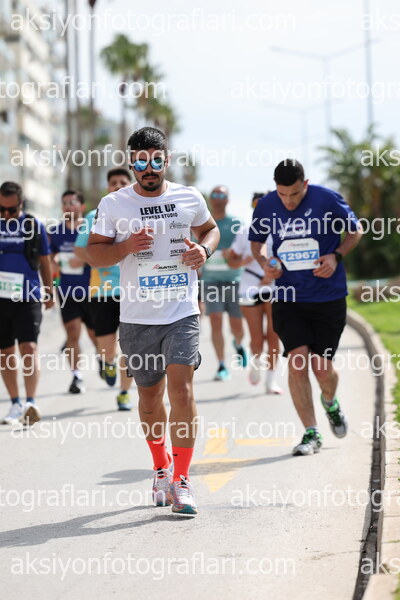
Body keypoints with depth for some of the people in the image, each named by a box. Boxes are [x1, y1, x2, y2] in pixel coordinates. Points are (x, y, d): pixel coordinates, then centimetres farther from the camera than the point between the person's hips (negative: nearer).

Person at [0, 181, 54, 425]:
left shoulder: (34, 225, 2)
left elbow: (44, 261, 12)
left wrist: (49, 293, 16)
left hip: (28, 297, -2)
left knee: (29, 347, -14)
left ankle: (31, 402, -17)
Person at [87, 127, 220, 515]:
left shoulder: (190, 199, 4)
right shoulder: (113, 205, 1)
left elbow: (209, 228, 21)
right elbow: (94, 252, 4)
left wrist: (204, 249, -1)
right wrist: (126, 246, -15)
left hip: (182, 313, -1)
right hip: (137, 318, 1)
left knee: (181, 389, -13)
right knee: (149, 396, 11)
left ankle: (181, 479, -7)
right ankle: (161, 467, 33)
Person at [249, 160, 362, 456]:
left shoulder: (328, 199, -9)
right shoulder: (266, 206, -2)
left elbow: (355, 230, 5)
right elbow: (255, 241, 15)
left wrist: (336, 256, -11)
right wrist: (264, 262, -5)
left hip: (328, 296, -2)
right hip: (288, 297, 2)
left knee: (321, 365, -1)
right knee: (297, 361, -10)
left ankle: (330, 402, 36)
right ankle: (311, 434, 0)